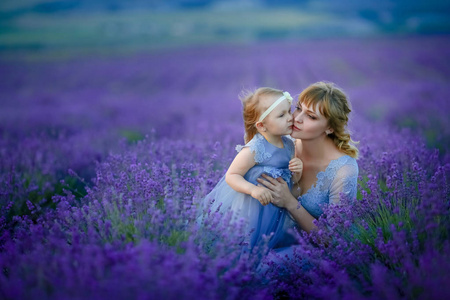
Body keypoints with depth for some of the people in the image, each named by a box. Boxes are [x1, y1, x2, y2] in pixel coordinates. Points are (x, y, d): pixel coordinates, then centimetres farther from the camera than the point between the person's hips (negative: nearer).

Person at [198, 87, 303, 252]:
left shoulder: (289, 145, -2)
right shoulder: (254, 150, -25)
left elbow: (292, 181, 9)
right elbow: (231, 176, -22)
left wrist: (297, 171, -13)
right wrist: (253, 189, -37)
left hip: (272, 206, 7)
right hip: (245, 205, -7)